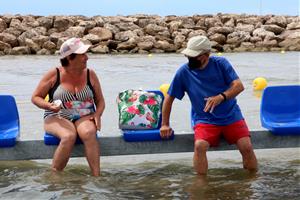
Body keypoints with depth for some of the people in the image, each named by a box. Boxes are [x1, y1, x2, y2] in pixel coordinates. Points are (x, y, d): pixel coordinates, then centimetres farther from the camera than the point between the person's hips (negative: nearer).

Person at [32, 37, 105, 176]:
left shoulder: (90, 75, 6)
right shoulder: (54, 75, -1)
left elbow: (100, 101, 13)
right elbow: (35, 97, 5)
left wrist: (98, 114, -9)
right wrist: (49, 106, -16)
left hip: (85, 117, 2)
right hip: (57, 117, -2)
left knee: (89, 132, -34)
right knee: (69, 136, -36)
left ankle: (97, 177, -35)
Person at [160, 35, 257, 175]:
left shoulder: (220, 63, -3)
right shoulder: (184, 72, -2)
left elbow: (239, 86, -11)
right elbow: (169, 98, 6)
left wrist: (221, 97, -29)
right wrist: (165, 125, 2)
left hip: (231, 117, 1)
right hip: (204, 120, 0)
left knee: (246, 146, -18)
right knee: (199, 145, -30)